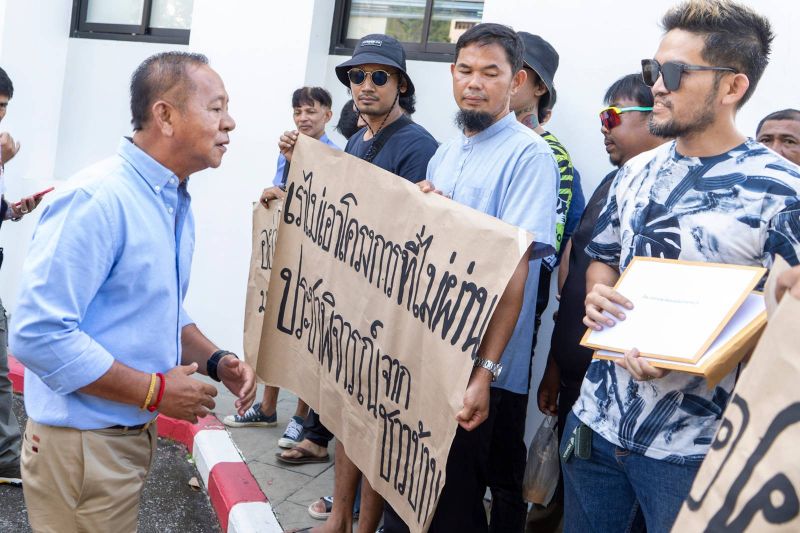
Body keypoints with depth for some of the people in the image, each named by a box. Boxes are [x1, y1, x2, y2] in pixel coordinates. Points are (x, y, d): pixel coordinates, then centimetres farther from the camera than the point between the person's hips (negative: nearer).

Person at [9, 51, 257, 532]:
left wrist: (216, 362, 0)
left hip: (136, 431, 9)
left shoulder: (177, 204, 7)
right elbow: (39, 335, -29)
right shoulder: (97, 200, -23)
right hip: (82, 443, -8)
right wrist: (155, 390, -22)